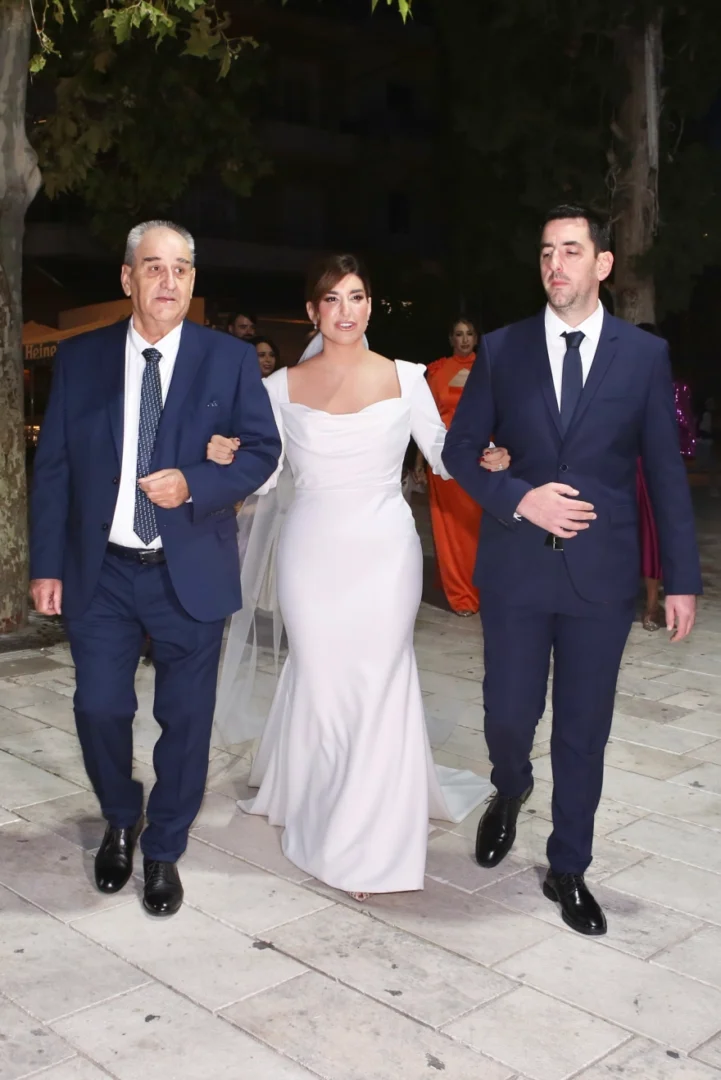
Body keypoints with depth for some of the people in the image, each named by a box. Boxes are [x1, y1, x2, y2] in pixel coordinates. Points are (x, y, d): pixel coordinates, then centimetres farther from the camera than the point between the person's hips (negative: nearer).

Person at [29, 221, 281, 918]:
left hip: (190, 573, -1)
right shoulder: (79, 358, 2)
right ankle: (121, 820, 36)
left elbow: (262, 449, 0)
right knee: (99, 709, 5)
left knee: (185, 718, 7)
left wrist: (194, 485, -18)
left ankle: (164, 852, 29)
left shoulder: (230, 359, -1)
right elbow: (52, 467, 3)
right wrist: (47, 565, -1)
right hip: (99, 571, 1)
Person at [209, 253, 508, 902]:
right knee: (320, 680, 6)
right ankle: (320, 814, 31)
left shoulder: (405, 379, 2)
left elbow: (445, 454, 5)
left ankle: (371, 838, 17)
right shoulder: (283, 387, 3)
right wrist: (225, 458, -16)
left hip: (384, 550, 0)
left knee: (379, 683, 1)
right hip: (313, 551, 1)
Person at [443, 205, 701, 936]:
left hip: (602, 572, 0)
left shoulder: (645, 355, 2)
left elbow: (666, 473, 2)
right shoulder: (502, 350, 3)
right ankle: (510, 792, 42)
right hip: (515, 566, 0)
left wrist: (682, 579, -1)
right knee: (509, 716, 6)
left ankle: (568, 869, 28)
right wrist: (518, 499, -13)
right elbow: (460, 450, 5)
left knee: (584, 730, 8)